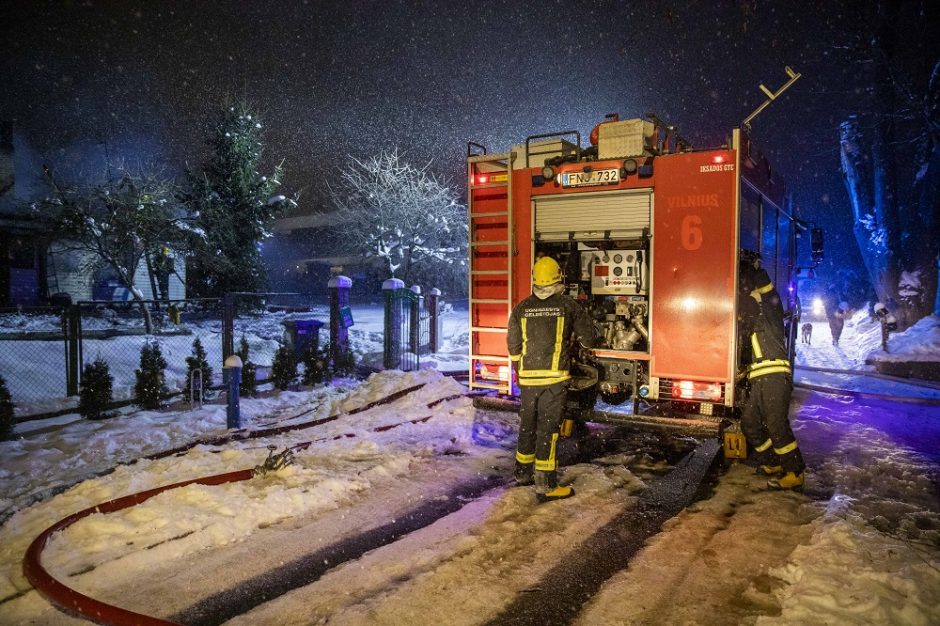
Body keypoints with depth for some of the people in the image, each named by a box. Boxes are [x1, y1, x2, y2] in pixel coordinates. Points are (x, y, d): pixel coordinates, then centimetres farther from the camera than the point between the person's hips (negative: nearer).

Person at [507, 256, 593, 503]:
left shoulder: (521, 308, 4)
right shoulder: (568, 305, -3)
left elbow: (513, 345, 8)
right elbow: (587, 336, 5)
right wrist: (582, 342, 28)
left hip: (528, 378, 4)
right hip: (554, 377, -3)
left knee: (528, 424, 18)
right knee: (548, 427, -1)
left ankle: (522, 473, 32)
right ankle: (545, 486, 0)